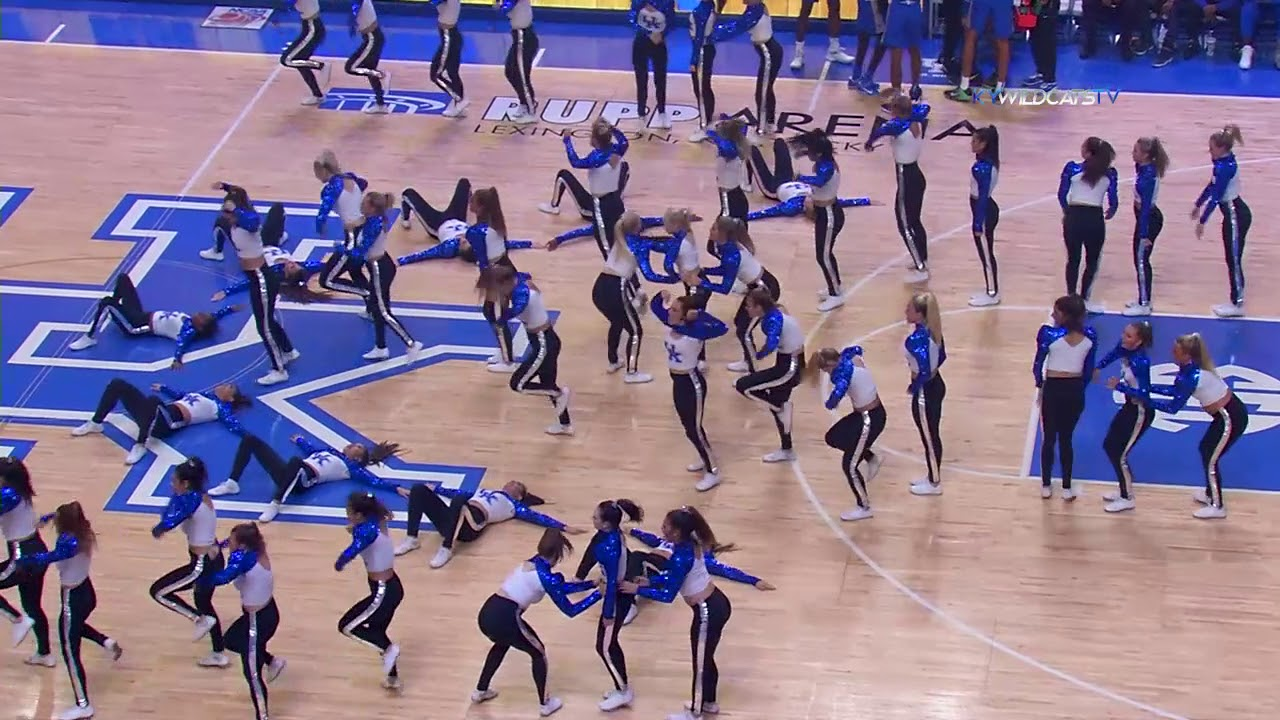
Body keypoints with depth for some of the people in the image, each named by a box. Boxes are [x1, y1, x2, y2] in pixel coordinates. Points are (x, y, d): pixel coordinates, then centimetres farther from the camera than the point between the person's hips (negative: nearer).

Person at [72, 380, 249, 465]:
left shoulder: (221, 408, 9)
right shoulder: (201, 396, 31)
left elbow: (233, 424, -6)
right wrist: (163, 388, 59)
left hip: (168, 421, -9)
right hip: (156, 413, 9)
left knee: (152, 400, -45)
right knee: (117, 385, 6)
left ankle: (140, 446, -34)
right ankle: (95, 424, 14)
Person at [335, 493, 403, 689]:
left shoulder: (367, 531, -25)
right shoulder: (376, 522, 0)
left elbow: (350, 554, -36)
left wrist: (339, 563, -14)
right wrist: (355, 529, -4)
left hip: (383, 592, -9)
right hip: (392, 587, 9)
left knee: (346, 626, 4)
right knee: (376, 631, 26)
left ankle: (388, 649, 2)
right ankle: (392, 677, 37)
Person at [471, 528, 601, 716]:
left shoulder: (533, 563, 17)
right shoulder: (545, 576, -7)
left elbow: (560, 587, 28)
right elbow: (570, 610, -4)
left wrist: (592, 584, 29)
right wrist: (598, 594, 1)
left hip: (487, 614, 7)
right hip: (503, 619, -7)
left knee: (502, 644, 39)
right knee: (538, 652, 19)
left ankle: (480, 691, 46)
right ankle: (544, 704, 28)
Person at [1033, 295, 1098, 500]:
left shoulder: (1049, 334, -15)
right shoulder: (1089, 336, -5)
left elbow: (1038, 364, -7)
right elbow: (1089, 369, 1)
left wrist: (1040, 385, 10)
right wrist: (1079, 388, 14)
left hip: (1053, 389, -3)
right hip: (1075, 391, 3)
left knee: (1049, 438, 12)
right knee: (1066, 439, 15)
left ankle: (1046, 486, 21)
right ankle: (1067, 488, 18)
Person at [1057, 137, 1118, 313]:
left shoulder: (1072, 168, -6)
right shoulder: (1109, 174, -4)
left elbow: (1062, 195, -1)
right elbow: (1113, 201, -2)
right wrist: (1110, 213, 20)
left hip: (1074, 218, 0)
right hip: (1095, 220, 0)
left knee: (1073, 260, 13)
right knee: (1092, 261, 13)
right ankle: (1083, 299, 13)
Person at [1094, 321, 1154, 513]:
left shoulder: (1141, 362, -31)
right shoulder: (1123, 348, -9)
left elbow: (1144, 393, -31)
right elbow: (1111, 355, 14)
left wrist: (1120, 385, -39)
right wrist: (1098, 368, -2)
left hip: (1141, 412, -9)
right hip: (1130, 406, 9)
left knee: (1119, 454, -2)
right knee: (1109, 445, 17)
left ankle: (1127, 499, 16)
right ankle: (1124, 490, 33)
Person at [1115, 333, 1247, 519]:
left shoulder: (1192, 376, -29)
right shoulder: (1190, 367, -2)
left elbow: (1173, 407, -23)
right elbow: (1175, 390, 9)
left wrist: (1144, 399, -17)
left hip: (1231, 419, -9)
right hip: (1228, 413, 9)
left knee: (1210, 460, 4)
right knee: (1205, 449, 24)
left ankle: (1217, 506, 19)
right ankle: (1210, 493, 41)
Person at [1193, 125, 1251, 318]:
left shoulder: (1226, 168, -24)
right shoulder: (1223, 163, 4)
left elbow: (1216, 197, -24)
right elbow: (1212, 185, 19)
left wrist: (1202, 221, -20)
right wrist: (1199, 204, 29)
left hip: (1236, 216, -10)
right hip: (1232, 215, 10)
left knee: (1234, 260, -1)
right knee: (1232, 260, 15)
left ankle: (1238, 304, 8)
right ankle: (1236, 301, 24)